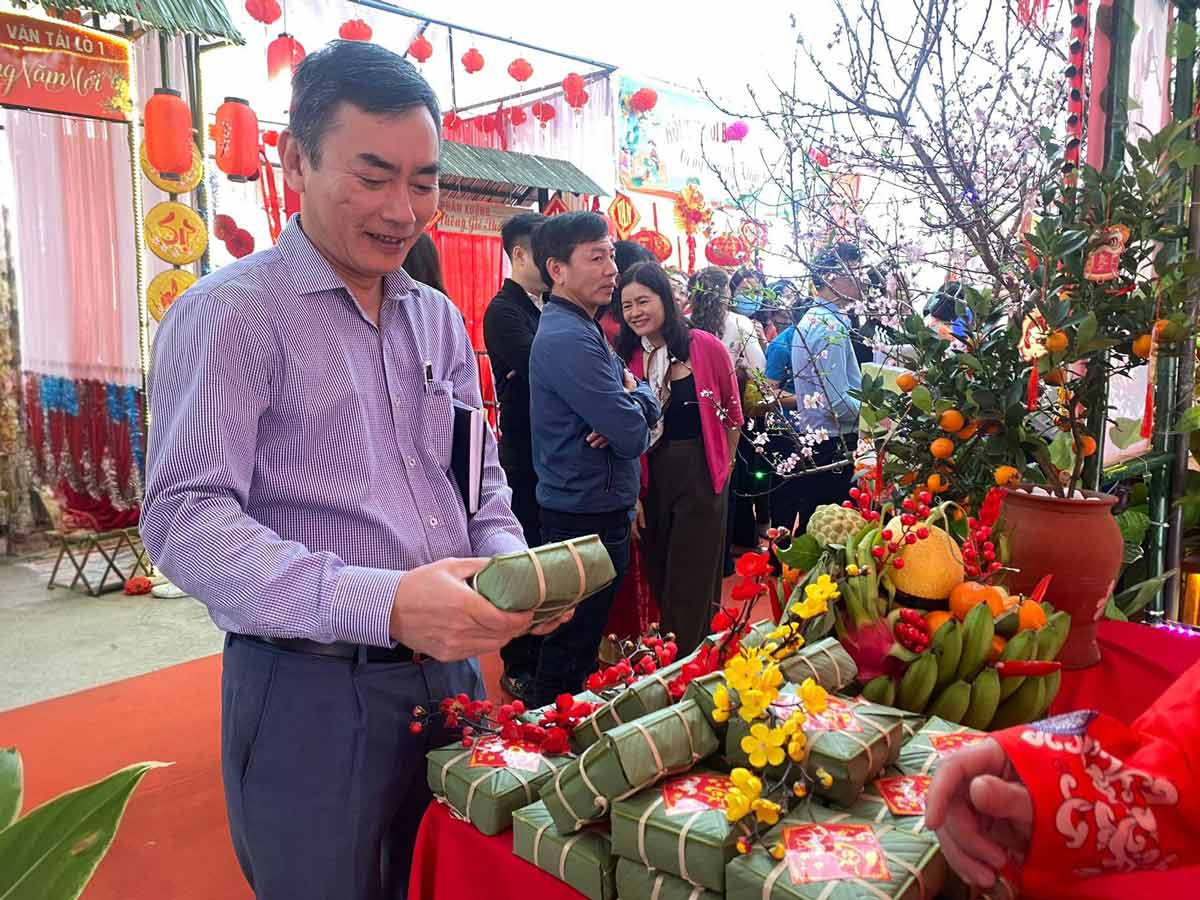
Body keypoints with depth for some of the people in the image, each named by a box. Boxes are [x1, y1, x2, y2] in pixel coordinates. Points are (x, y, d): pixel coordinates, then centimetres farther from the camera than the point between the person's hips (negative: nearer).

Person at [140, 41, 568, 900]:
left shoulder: (439, 319, 9)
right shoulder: (229, 314, -11)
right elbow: (186, 518, -20)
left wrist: (509, 564, -7)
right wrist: (382, 603, -32)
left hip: (449, 673, 6)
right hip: (310, 693, -5)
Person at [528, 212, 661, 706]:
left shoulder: (583, 330, 13)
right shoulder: (568, 339, -21)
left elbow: (647, 399, 11)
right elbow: (634, 437, -25)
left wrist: (632, 400, -12)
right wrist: (634, 406, -2)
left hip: (599, 508, 10)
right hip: (588, 518, -10)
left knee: (580, 643, 22)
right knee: (572, 653, 4)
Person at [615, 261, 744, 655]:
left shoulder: (706, 347, -8)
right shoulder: (626, 359, -1)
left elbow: (731, 414, 3)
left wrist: (722, 469, 7)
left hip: (701, 478, -3)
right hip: (649, 481, 3)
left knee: (693, 582, 4)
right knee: (659, 579, 14)